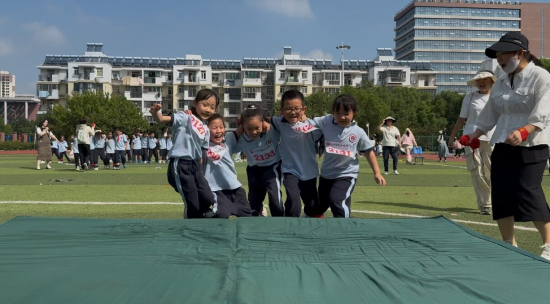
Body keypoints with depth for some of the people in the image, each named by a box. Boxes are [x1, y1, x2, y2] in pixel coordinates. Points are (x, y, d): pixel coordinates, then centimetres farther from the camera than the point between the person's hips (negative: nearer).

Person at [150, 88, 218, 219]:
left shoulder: (206, 130, 13)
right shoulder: (185, 118, -9)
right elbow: (162, 119, -23)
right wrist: (155, 113, -45)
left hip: (195, 165, 8)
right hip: (180, 165, -8)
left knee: (208, 199, 4)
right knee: (193, 205, -6)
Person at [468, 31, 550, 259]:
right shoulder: (501, 82, 12)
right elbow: (490, 114, 20)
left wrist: (523, 132, -36)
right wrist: (474, 136, 13)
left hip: (531, 146, -7)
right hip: (503, 146, 7)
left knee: (527, 193, -13)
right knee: (501, 194, 4)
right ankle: (509, 245, 17)